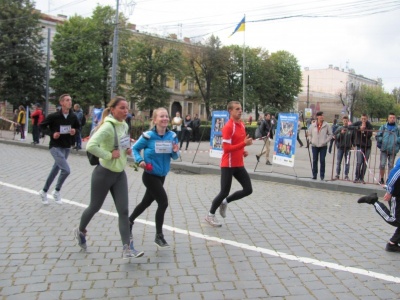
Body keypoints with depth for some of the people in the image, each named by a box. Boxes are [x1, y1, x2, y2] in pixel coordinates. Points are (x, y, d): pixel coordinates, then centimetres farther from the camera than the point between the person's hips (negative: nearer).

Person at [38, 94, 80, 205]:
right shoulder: (54, 116, -15)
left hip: (67, 147, 6)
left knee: (55, 170, 17)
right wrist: (52, 133, -18)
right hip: (55, 147, -6)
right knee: (66, 170, -18)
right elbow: (42, 126, -4)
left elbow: (78, 126, 15)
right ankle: (57, 191, 6)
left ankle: (44, 191, 35)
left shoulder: (73, 116, -2)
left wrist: (75, 131, -7)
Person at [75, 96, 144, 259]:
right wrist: (110, 155, -28)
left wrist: (128, 150, 3)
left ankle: (127, 248, 0)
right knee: (95, 207, 14)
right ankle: (80, 231, 42)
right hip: (104, 173, -6)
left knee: (124, 211, -1)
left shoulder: (124, 125, 4)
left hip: (120, 174, 7)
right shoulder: (108, 126, -22)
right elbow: (91, 146, -36)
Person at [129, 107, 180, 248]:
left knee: (146, 202, 20)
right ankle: (159, 236, 5)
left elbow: (174, 157, 5)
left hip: (161, 175, 6)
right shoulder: (148, 136, -18)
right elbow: (135, 148, -4)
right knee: (163, 202, -12)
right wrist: (140, 160, -20)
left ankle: (129, 221, 46)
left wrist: (175, 152, -17)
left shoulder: (172, 136, -3)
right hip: (150, 175, -6)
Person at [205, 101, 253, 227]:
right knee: (224, 192, 0)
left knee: (248, 190, 5)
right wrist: (244, 143, -28)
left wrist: (243, 151, 4)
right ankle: (210, 215, 21)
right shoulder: (228, 127, -18)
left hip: (239, 164, 8)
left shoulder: (241, 124, 8)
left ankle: (225, 202, 26)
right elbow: (226, 148, -22)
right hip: (228, 165, -8)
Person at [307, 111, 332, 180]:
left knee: (322, 160, -1)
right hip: (314, 146, 1)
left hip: (323, 146, -1)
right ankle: (314, 174, 12)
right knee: (314, 160, 4)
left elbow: (330, 134, 4)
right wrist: (311, 141, 0)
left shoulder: (326, 125, -1)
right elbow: (309, 134, 13)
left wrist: (326, 141, -6)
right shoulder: (312, 125, 4)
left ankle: (322, 175, 7)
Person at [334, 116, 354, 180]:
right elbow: (335, 137, -1)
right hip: (340, 147, 0)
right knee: (338, 162, 5)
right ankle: (337, 174, 15)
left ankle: (346, 175, 12)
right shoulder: (339, 128, 2)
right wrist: (341, 133, -16)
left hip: (348, 148, 0)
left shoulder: (351, 129, 2)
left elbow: (353, 138, 8)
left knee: (347, 163, 4)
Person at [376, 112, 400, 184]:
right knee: (382, 165, -3)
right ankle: (382, 179, 13)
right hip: (384, 149, 0)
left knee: (391, 165, 6)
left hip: (393, 150, 0)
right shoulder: (383, 127, 7)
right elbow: (377, 136, 7)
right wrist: (382, 140, -7)